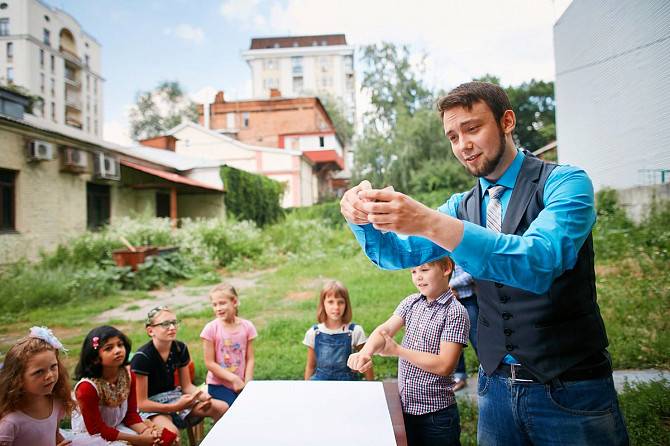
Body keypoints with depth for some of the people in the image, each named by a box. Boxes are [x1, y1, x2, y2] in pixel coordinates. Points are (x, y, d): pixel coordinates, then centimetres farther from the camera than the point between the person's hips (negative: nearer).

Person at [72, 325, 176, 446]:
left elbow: (131, 414, -1)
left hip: (117, 427, 6)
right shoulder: (87, 387, -25)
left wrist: (146, 430, -22)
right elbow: (97, 430, -20)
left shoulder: (128, 376, -8)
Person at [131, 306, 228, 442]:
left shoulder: (180, 348, -4)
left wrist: (204, 396, -19)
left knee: (222, 408, -9)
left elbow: (187, 386, 3)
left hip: (173, 397, 6)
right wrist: (175, 407, -29)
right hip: (150, 405, -6)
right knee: (171, 431, -37)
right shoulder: (142, 357, -22)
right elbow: (141, 403, -19)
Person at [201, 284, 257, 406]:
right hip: (218, 385, -3)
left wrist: (247, 384, -11)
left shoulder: (247, 326, -2)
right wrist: (234, 379, -13)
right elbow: (210, 363, -9)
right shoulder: (211, 329, -11)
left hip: (241, 384, 3)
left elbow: (250, 359, 0)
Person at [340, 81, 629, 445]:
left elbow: (540, 262, -30)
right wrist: (363, 218, -22)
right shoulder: (462, 207, 5)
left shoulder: (565, 182, -11)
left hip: (570, 390, -4)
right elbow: (397, 253, 0)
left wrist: (431, 222, -40)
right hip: (495, 385, 5)